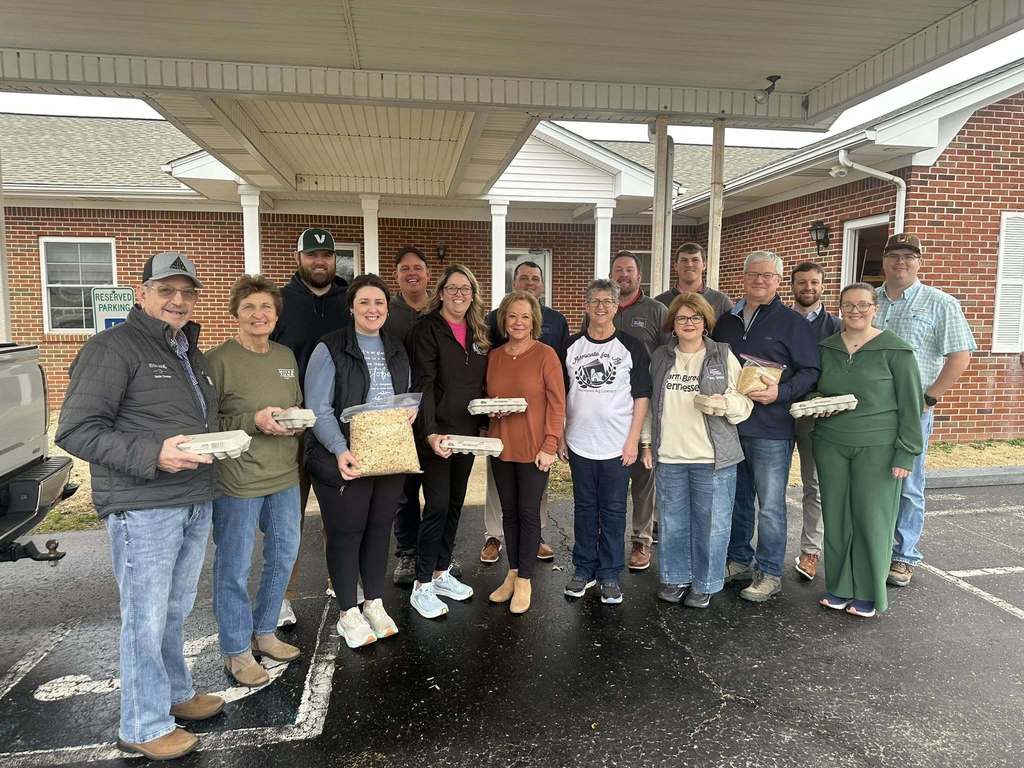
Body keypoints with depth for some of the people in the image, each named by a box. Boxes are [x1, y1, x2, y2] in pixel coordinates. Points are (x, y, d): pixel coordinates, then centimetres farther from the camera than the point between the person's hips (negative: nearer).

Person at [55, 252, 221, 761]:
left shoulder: (191, 352, 17)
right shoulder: (113, 347, -10)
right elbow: (76, 430, -15)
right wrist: (153, 455, -24)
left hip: (197, 504, 8)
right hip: (143, 508, -7)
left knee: (176, 611, 19)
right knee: (146, 619, 3)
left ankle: (176, 693, 37)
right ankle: (142, 728, 20)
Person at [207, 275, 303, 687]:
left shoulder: (286, 356, 9)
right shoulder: (218, 359, -11)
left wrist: (297, 421, -2)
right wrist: (253, 421, -22)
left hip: (285, 475, 7)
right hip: (237, 481, -7)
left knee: (283, 556, 18)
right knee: (234, 568, 5)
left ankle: (264, 632, 38)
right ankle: (237, 651, 24)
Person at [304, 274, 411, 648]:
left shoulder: (397, 351, 11)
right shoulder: (330, 350, -8)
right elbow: (319, 410, -14)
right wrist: (340, 450, -27)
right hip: (346, 461, -5)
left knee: (379, 530, 14)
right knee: (346, 533, 5)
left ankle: (375, 604, 31)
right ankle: (349, 613, 22)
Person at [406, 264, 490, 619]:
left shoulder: (478, 333, 12)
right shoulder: (427, 329, -9)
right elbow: (423, 386, -18)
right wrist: (430, 432, -28)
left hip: (467, 431, 7)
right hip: (436, 433, -7)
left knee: (455, 503, 13)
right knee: (437, 505, -6)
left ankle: (441, 572, 28)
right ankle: (422, 586, 7)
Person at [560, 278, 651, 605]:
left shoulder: (631, 346, -1)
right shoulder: (571, 346, 6)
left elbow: (641, 396, -1)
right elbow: (561, 395, 10)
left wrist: (633, 440, -7)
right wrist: (560, 437, 5)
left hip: (617, 445, -2)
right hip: (580, 443, 2)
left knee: (613, 510, 5)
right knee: (584, 508, 12)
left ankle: (609, 575, 18)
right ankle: (583, 569, 25)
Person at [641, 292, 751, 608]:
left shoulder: (723, 356, 0)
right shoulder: (660, 357, 8)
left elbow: (745, 401, 3)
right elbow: (650, 403, 14)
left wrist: (725, 403, -19)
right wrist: (648, 443, 10)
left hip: (713, 457, -2)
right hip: (669, 456, 3)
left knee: (710, 523, 5)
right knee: (673, 521, 13)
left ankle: (704, 584, 21)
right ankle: (675, 577, 29)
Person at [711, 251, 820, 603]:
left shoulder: (792, 323, -2)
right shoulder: (726, 321, 14)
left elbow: (810, 371, -5)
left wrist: (780, 393, -20)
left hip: (770, 430, -5)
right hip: (729, 425, 5)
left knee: (770, 505, 2)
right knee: (737, 499, 15)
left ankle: (770, 573, 14)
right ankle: (739, 560, 30)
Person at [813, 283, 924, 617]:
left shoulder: (895, 350, -4)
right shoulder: (826, 348, 8)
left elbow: (911, 404, -3)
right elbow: (814, 390, 20)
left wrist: (906, 453, -8)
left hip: (877, 447, -3)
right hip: (831, 445, 4)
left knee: (871, 518, 2)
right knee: (836, 517, 7)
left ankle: (869, 594, 17)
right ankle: (839, 587, 21)